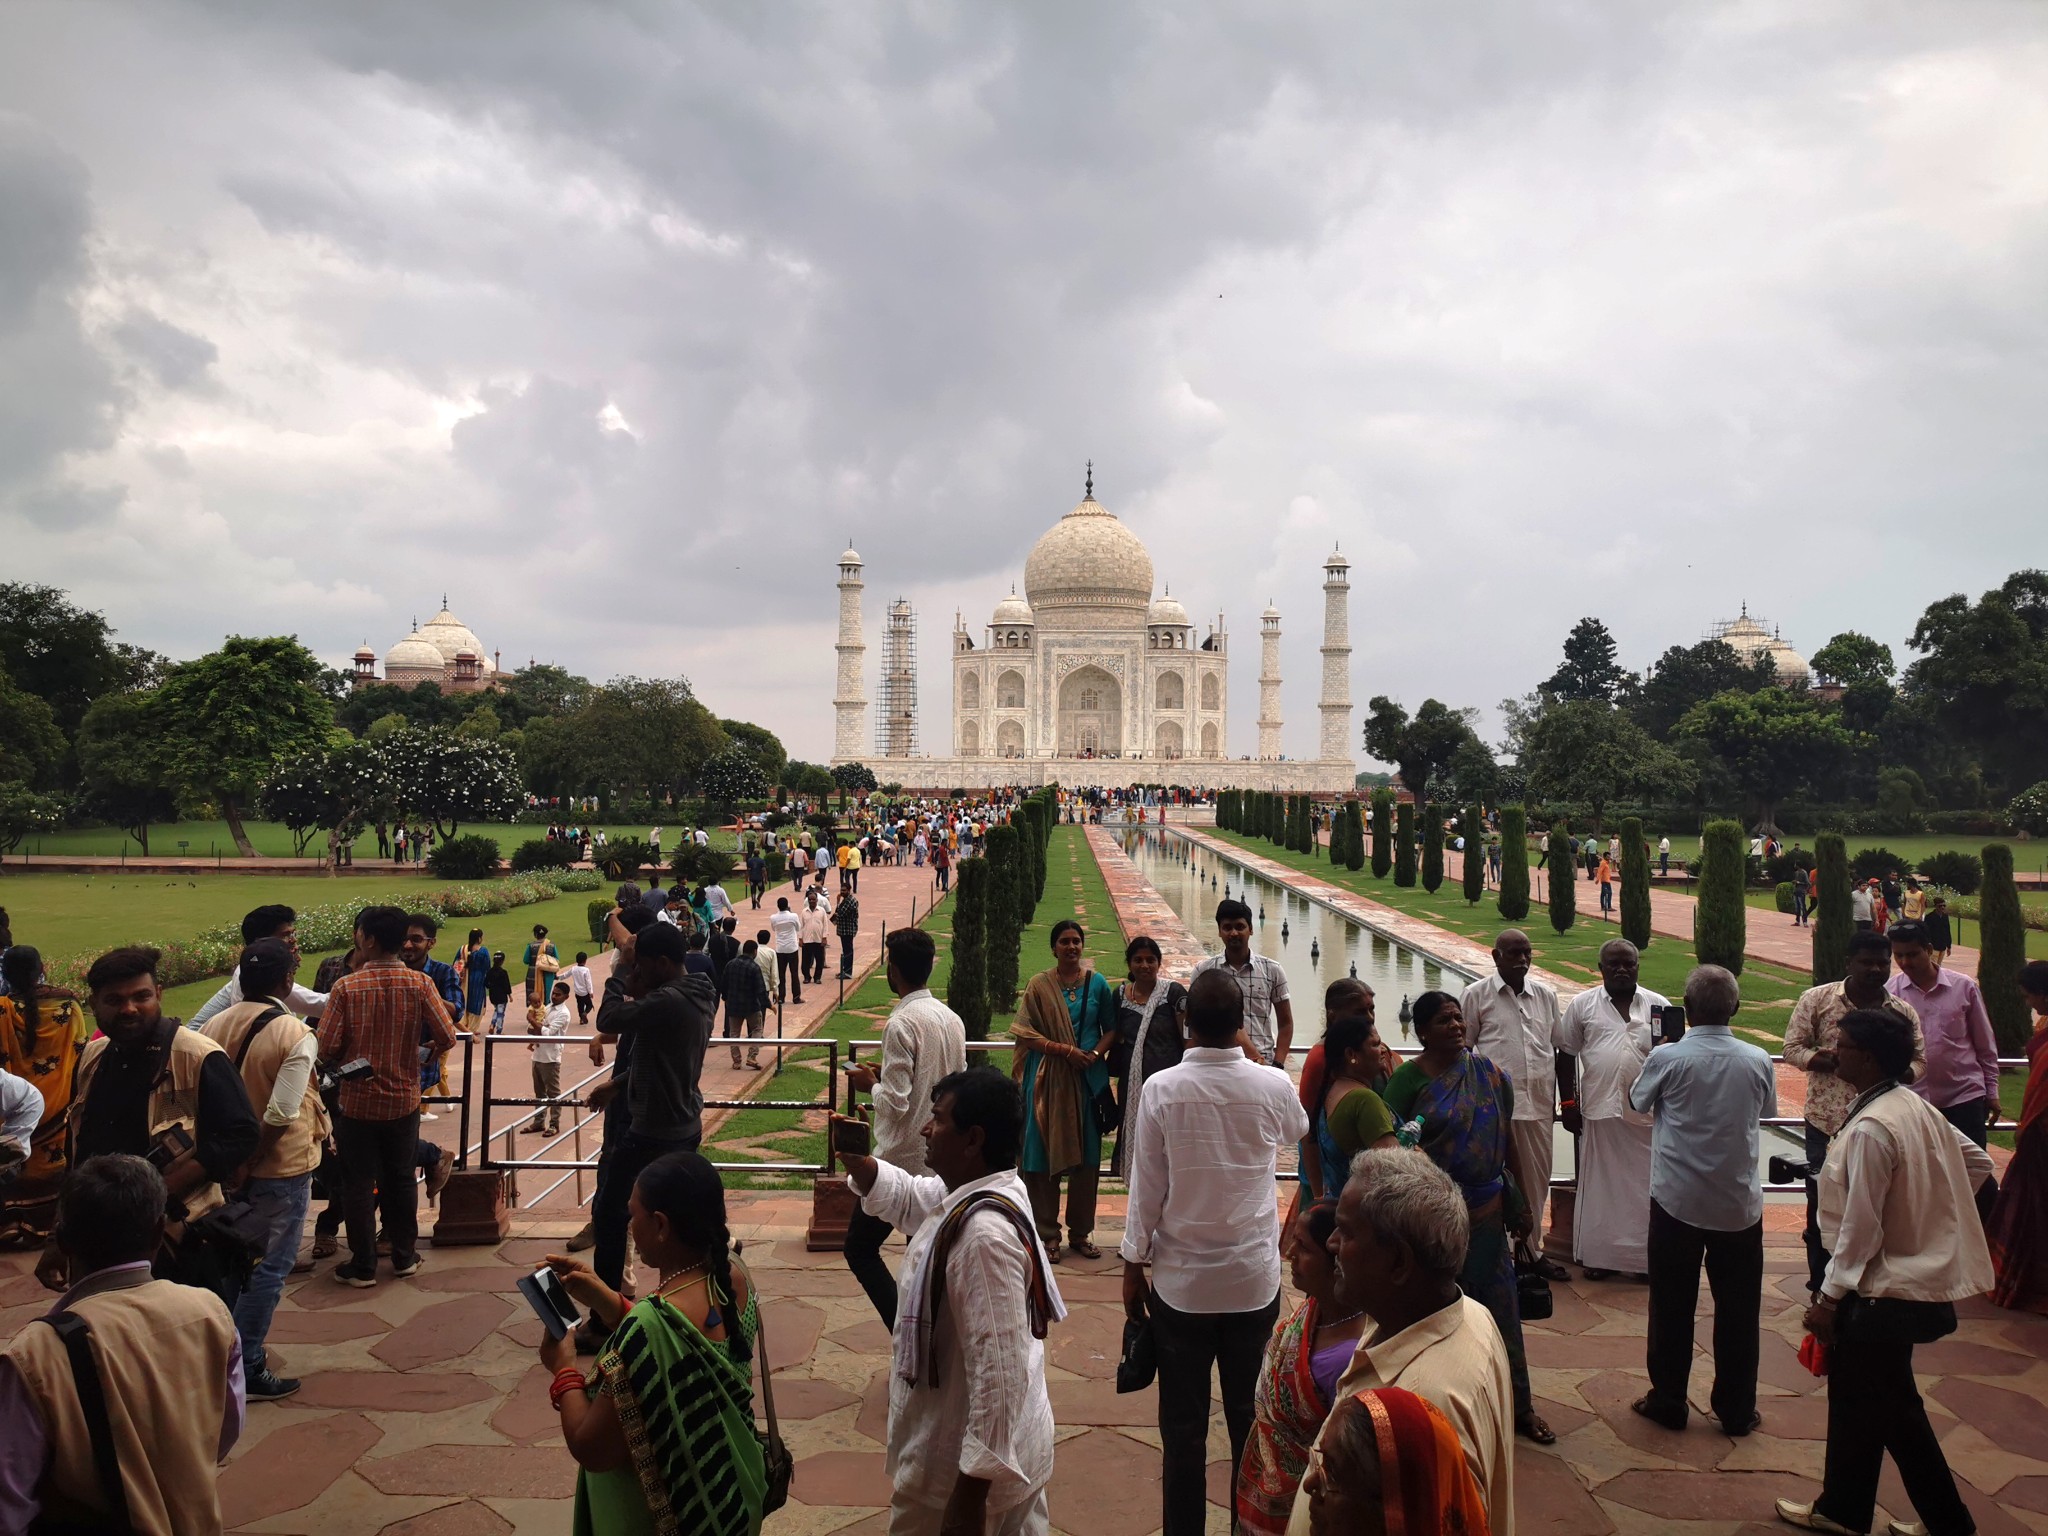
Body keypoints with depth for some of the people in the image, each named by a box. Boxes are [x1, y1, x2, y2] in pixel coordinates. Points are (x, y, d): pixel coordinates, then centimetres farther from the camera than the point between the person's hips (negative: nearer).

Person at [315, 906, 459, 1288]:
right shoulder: (420, 984, -11)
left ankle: (363, 1267, 16)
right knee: (401, 1180, 16)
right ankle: (404, 1257, 26)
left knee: (360, 1184, 9)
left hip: (357, 1101, -2)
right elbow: (447, 1037, -11)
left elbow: (327, 1048, -15)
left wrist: (343, 1062, 8)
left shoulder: (347, 987, -16)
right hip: (403, 1099, 2)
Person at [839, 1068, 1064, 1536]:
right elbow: (904, 1196, 18)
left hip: (968, 1466, -9)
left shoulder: (984, 1236, -32)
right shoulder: (968, 1193, -2)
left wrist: (970, 1497, -26)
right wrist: (856, 1157, -1)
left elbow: (998, 1373, -32)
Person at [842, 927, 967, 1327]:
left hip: (902, 1157, -7)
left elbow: (895, 1103, -22)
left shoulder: (902, 1023, -19)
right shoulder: (952, 1019, 5)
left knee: (860, 1248, 5)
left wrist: (870, 1083, -2)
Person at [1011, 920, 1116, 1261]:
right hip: (1048, 1078, -2)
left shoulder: (1096, 984, 6)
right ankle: (1047, 1233, 10)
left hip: (1088, 1078, 2)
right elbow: (1026, 1032, -3)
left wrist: (1096, 1053, -10)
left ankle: (1081, 1232, 18)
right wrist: (1064, 1049, -14)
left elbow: (1111, 1028, 9)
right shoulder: (1040, 985, 1)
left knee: (1087, 1156, 5)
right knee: (1045, 1155, 0)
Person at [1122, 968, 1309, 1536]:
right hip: (1255, 1279, 2)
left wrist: (1133, 1265, 4)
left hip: (1180, 1281, -1)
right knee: (1251, 1421, 13)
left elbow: (1147, 1185, -8)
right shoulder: (1273, 1086, -8)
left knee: (1183, 1426, 10)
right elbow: (1298, 1132, 16)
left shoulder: (1161, 1089, -13)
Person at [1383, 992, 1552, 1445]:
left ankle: (1519, 1406, 26)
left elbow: (1507, 1141, 12)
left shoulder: (1488, 1074, 4)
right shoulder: (1407, 1080, -10)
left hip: (1486, 1213, 4)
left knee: (1499, 1306, 12)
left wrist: (1519, 1203, 14)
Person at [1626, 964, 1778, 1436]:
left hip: (1677, 1202, -1)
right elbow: (1767, 1110, 12)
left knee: (1672, 1308, 10)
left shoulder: (1666, 1058, -14)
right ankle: (1736, 1411, 21)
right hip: (1739, 1203, 2)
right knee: (1737, 1310, 12)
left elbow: (1638, 1102, 5)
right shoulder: (1757, 1061, -7)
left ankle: (1668, 1402, 19)